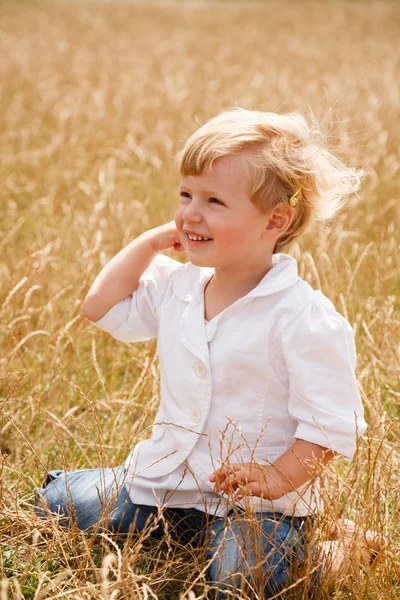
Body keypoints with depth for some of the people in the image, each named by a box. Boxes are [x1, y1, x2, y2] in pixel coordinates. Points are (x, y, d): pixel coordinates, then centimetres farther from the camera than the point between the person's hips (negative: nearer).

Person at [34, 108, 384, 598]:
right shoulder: (176, 285, 3)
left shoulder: (306, 319, -19)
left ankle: (325, 552, 2)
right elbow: (102, 308, 12)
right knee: (56, 502, 6)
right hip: (166, 480, 7)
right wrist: (149, 242, 4)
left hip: (255, 500, -6)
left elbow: (333, 425, -18)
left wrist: (280, 477, -27)